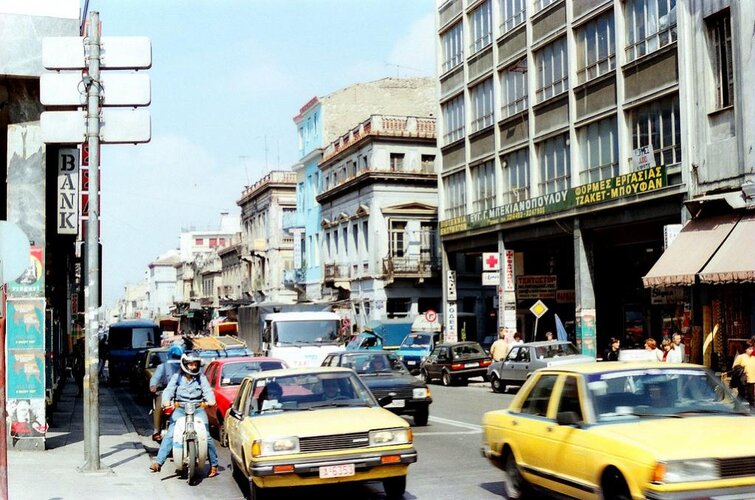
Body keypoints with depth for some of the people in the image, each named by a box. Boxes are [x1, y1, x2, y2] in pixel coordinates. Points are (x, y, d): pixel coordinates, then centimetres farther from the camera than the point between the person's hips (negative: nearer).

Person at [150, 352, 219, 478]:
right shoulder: (177, 377, 10)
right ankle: (158, 462, -15)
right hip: (180, 409, 0)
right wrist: (166, 400, -25)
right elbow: (168, 390, -2)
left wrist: (211, 400, -24)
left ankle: (214, 465, 1)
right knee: (170, 434, -15)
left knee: (206, 436, -9)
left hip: (198, 409, 0)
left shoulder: (201, 377, 10)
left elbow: (207, 390, -2)